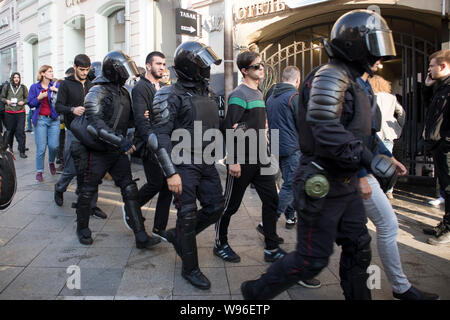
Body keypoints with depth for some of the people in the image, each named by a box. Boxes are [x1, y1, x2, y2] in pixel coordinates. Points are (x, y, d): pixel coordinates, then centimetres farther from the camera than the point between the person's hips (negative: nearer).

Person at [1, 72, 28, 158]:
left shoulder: (23, 87, 6)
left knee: (21, 131, -8)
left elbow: (27, 98, 11)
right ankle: (9, 148, 33)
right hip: (9, 112, 1)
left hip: (20, 112, -1)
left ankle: (22, 151, -5)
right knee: (10, 131, 11)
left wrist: (23, 102, -9)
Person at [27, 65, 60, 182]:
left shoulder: (55, 86, 7)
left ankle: (51, 162, 27)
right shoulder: (34, 87, 5)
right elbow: (30, 104, 3)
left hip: (54, 119, 1)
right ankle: (39, 171, 12)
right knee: (41, 148, -2)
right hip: (40, 120, -1)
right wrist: (39, 98, -12)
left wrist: (57, 91, -14)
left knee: (54, 145, -5)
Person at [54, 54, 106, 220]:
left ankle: (92, 204, 10)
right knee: (72, 169, 1)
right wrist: (72, 109, -23)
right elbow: (58, 106, -5)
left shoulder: (91, 85, 13)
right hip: (74, 133, -3)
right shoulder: (66, 84, 1)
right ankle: (59, 189, 33)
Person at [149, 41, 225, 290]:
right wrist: (171, 173, -19)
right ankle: (190, 268, 17)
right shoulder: (171, 96, -11)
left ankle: (178, 236, 31)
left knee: (215, 207, 8)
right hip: (184, 164, -7)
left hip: (206, 163, 7)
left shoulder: (208, 95, 12)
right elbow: (159, 136, -15)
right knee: (188, 215, -1)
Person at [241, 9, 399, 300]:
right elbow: (327, 131, -29)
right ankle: (256, 292, 19)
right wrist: (370, 160, -30)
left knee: (358, 249, 17)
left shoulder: (349, 80, 15)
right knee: (312, 260, 1)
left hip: (346, 186, 10)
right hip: (322, 187, -10)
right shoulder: (329, 77, -16)